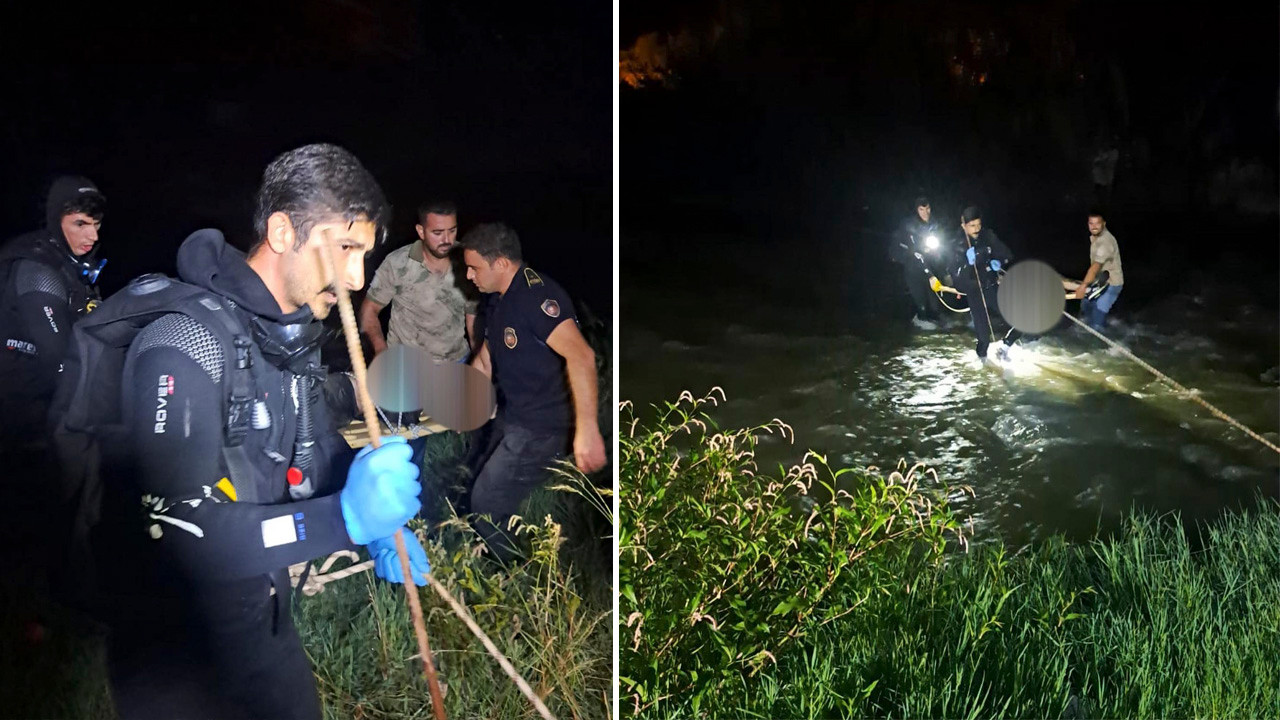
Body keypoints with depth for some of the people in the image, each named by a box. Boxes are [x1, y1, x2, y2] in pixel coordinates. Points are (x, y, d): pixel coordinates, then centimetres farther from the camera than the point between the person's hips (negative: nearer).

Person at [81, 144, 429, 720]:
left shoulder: (295, 336, 2)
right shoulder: (185, 341, -27)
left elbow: (317, 447, 13)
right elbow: (174, 530, -33)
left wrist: (378, 523, -5)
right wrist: (344, 518, -39)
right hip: (174, 647, -8)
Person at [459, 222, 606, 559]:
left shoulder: (535, 294, -25)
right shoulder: (497, 300, 8)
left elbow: (580, 355, -38)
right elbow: (485, 361, 20)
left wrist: (587, 430, -45)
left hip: (540, 427, -10)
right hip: (509, 415, 10)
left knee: (486, 507, -3)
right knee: (478, 488, 21)